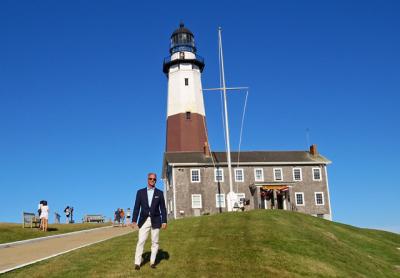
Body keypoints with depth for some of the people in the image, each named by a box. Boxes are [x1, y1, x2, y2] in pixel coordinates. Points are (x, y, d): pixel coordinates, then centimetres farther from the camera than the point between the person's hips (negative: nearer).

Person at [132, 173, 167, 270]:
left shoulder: (160, 193, 5)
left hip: (155, 220, 1)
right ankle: (137, 263, -3)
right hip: (144, 220, 0)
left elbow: (163, 208, 4)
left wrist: (164, 221, -4)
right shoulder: (140, 192, 5)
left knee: (155, 242, 4)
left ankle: (152, 262, 12)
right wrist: (134, 220, -3)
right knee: (141, 241, -6)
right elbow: (136, 207, 3)